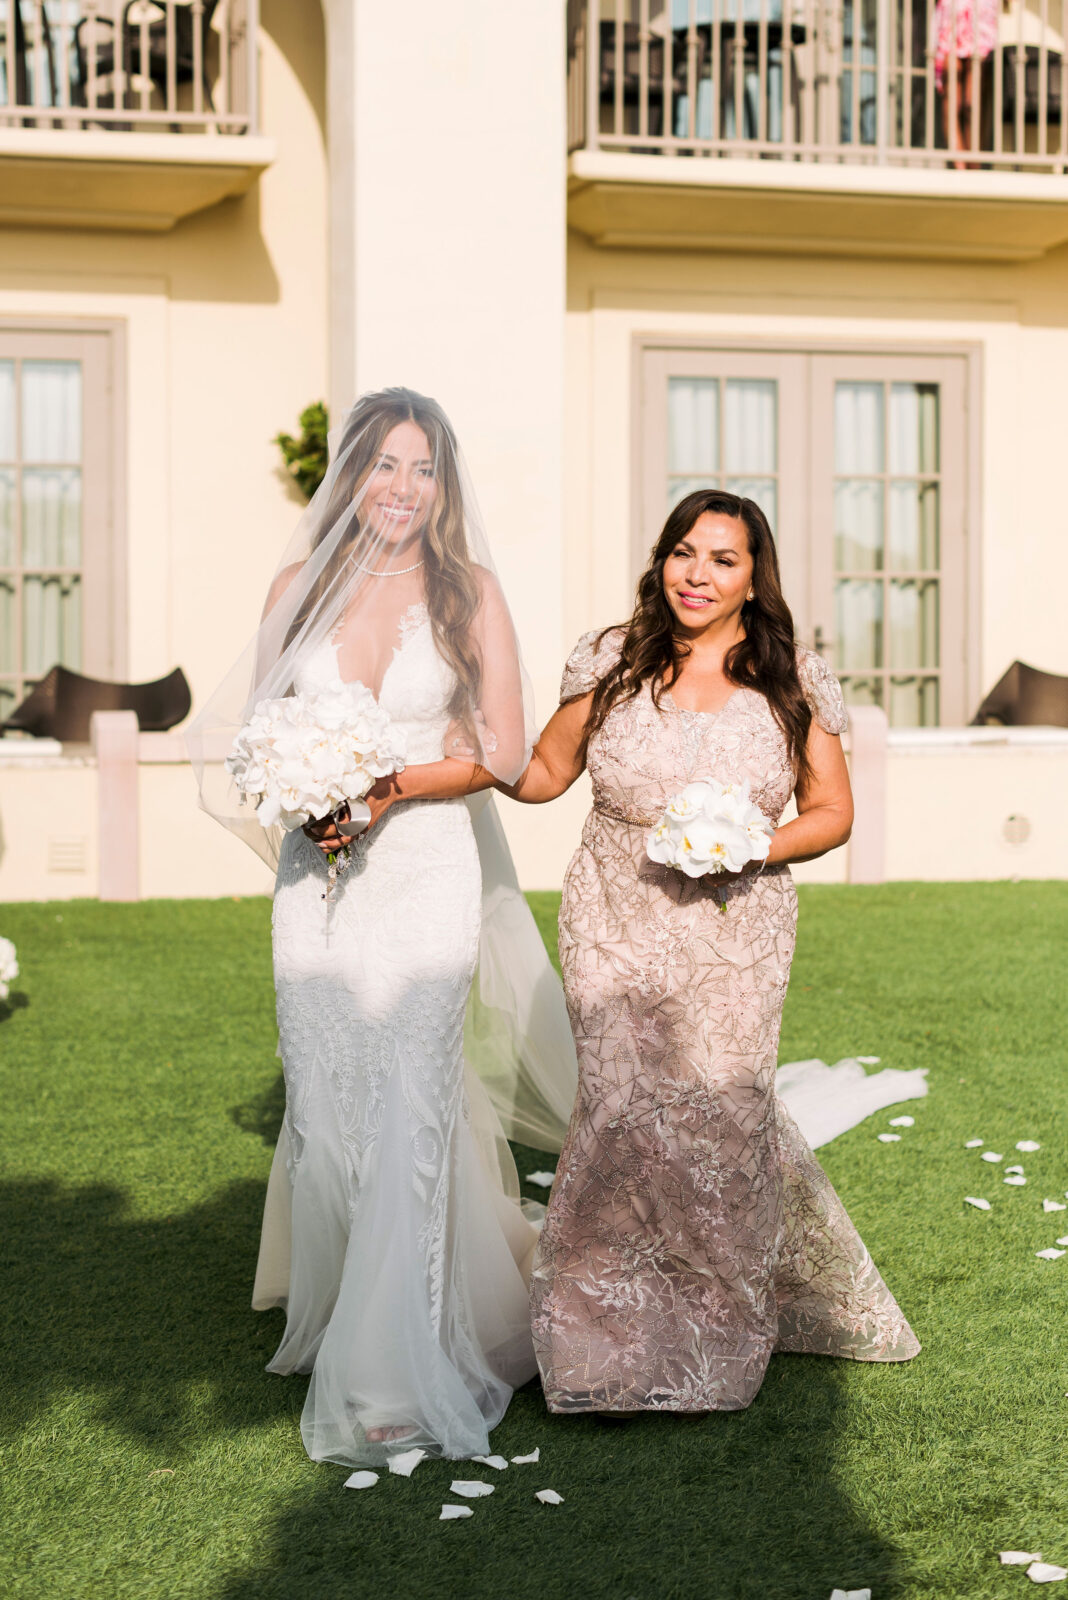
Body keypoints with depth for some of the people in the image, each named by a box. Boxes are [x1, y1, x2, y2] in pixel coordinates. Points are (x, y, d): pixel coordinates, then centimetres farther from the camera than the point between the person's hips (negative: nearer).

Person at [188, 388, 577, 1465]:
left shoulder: (468, 593, 1)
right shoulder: (302, 585, 8)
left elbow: (505, 752, -2)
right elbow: (254, 731, 13)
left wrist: (388, 787, -15)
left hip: (428, 874, -3)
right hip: (317, 873, 3)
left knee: (407, 1113, -7)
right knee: (323, 1109, 5)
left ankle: (391, 1376, -1)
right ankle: (336, 1319, 24)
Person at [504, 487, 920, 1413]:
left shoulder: (792, 683, 1)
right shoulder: (613, 665, 3)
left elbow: (832, 813, 5)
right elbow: (544, 772, 12)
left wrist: (757, 848, -12)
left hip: (736, 939, 0)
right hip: (617, 931, 1)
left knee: (719, 1114, -2)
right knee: (626, 1112, -5)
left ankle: (717, 1338, 21)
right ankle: (624, 1343, 13)